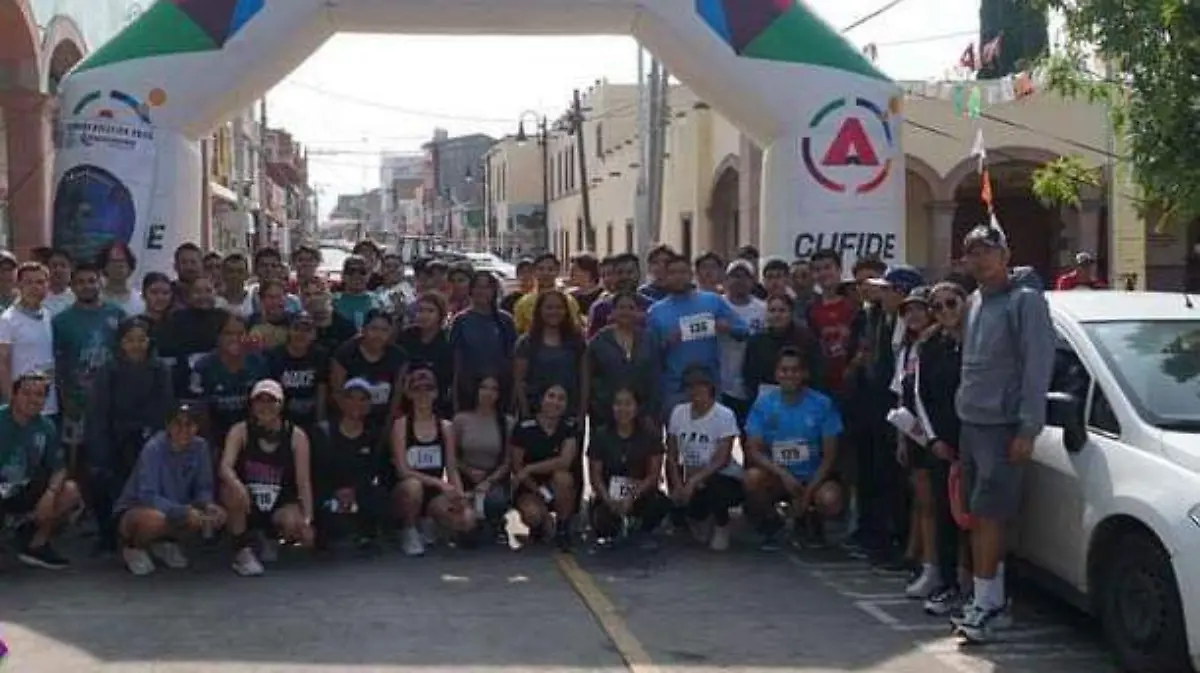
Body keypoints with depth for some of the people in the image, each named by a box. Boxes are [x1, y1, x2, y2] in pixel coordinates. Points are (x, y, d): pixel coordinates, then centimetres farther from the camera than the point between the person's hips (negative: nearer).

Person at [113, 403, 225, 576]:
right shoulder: (154, 448, -24)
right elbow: (148, 496, -30)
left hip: (175, 511, 6)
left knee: (217, 516, -17)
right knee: (156, 519, -39)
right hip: (134, 511, -6)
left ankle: (165, 542, 10)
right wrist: (185, 512, -38)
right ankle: (134, 547, -2)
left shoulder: (200, 447, -9)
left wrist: (208, 505, -25)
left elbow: (203, 488, -2)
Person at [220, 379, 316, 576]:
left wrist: (307, 520, -23)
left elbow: (304, 482, -12)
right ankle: (242, 553, -12)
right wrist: (236, 483, -47)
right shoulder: (240, 431, -10)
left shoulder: (296, 436, -9)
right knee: (235, 492, -33)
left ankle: (269, 537, 10)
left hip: (280, 505, 1)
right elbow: (225, 466, -24)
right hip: (247, 507, -1)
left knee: (295, 525, -29)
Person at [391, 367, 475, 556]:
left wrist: (460, 495, -16)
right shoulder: (401, 425, -5)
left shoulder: (445, 427, 6)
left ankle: (431, 525, 8)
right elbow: (403, 471, -13)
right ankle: (409, 532, -9)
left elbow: (452, 469, 4)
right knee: (413, 486, -40)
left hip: (436, 494, 3)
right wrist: (439, 482, -23)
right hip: (407, 491, -2)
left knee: (467, 520, -26)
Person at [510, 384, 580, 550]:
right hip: (531, 487, -1)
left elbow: (565, 462, -22)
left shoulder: (570, 427, -8)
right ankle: (539, 525, 8)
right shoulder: (524, 428, -9)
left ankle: (563, 529, -10)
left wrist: (529, 469, -23)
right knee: (532, 513, -33)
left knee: (562, 477, -34)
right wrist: (540, 492, -17)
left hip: (560, 492, 1)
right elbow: (517, 468, -7)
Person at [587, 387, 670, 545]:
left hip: (640, 494, 1)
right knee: (602, 524, -33)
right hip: (609, 495, -1)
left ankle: (643, 533, 1)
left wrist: (633, 497, -25)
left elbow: (653, 474, -8)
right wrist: (609, 501, -22)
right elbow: (595, 475, -4)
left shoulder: (650, 438, -2)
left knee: (662, 503, -33)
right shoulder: (600, 437, 0)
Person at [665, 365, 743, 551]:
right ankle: (702, 518, 17)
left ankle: (721, 526, -3)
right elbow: (671, 455, 4)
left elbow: (722, 459, -20)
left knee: (712, 488, -37)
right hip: (691, 481, 4)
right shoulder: (678, 412, 0)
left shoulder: (724, 415, -15)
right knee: (678, 515, -21)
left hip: (723, 478, -4)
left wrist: (693, 481, -27)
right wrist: (678, 485, -11)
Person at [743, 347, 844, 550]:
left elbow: (830, 455, -6)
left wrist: (809, 491, -16)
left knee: (831, 501, -32)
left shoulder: (822, 404, -7)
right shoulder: (763, 404, -5)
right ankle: (771, 523, 1)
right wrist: (783, 474, -24)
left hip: (813, 477, -1)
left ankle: (811, 521, 7)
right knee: (752, 478, -32)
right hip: (777, 477, 1)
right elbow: (753, 451, -8)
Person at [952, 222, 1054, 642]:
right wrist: (962, 411, 16)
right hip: (971, 422, 8)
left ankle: (986, 604, -4)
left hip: (1002, 426, -8)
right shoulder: (975, 301, 14)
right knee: (980, 517, 10)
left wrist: (1028, 428, -18)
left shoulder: (1025, 300, -10)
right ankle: (993, 601, 18)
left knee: (987, 516, -9)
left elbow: (1038, 367, -14)